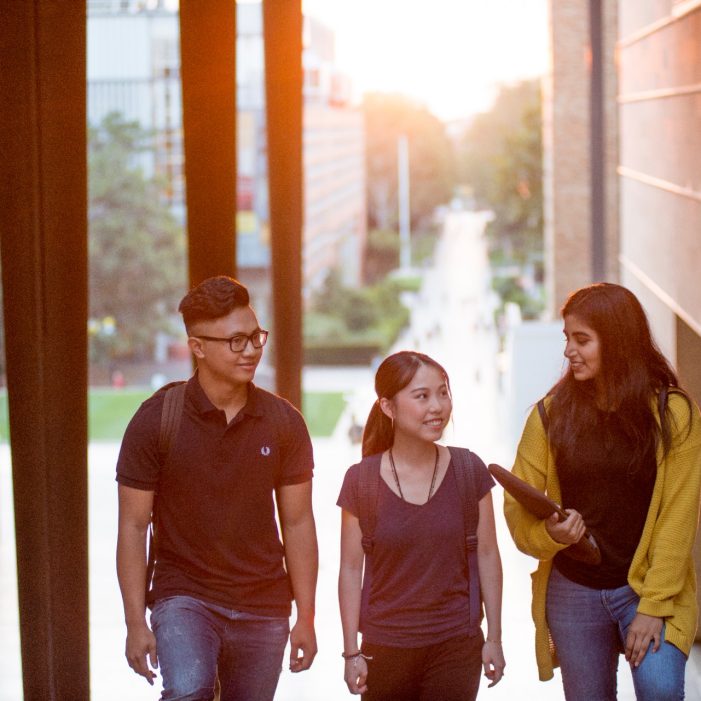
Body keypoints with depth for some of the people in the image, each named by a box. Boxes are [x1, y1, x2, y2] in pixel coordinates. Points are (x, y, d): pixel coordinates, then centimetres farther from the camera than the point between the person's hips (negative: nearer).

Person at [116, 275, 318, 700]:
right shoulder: (156, 421, -7)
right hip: (184, 597, -3)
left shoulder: (284, 422, 0)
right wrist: (136, 623, -8)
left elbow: (298, 523, 4)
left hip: (263, 609, 3)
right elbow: (133, 526, -4)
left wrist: (306, 618, 2)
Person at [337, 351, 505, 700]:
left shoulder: (469, 471, -4)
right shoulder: (361, 481, -7)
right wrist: (352, 652, -1)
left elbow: (487, 555, 2)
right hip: (386, 650, 0)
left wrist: (494, 638, 3)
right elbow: (351, 569, -2)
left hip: (456, 646, 0)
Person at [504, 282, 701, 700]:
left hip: (649, 587, -3)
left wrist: (654, 607, -14)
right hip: (573, 591, 3)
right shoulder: (552, 413, 0)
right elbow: (518, 506, 3)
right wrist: (549, 532, -19)